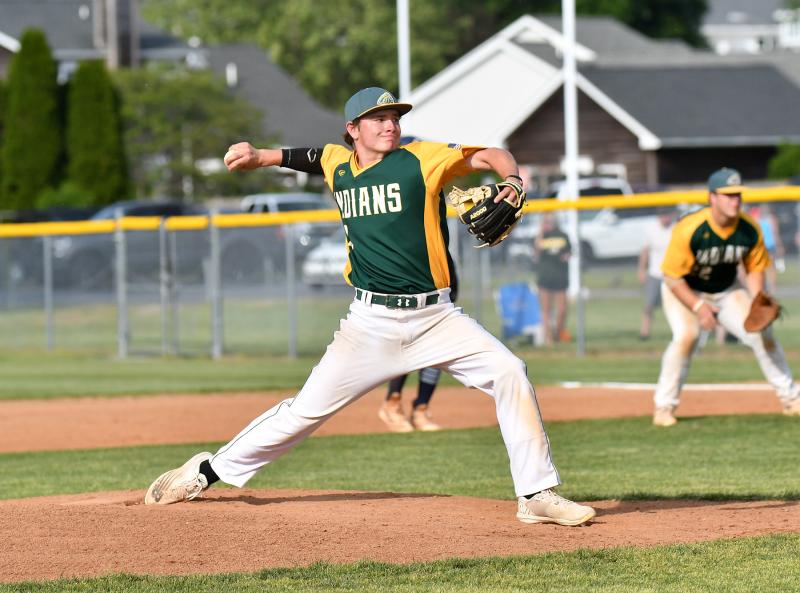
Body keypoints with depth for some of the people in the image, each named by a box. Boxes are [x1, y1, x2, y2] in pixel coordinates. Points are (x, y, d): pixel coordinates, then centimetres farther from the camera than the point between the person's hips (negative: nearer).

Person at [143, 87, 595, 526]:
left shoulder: (421, 160, -3)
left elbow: (490, 156, -3)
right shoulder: (338, 166, 8)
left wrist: (512, 181, -23)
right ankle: (210, 471, 16)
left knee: (510, 374, -18)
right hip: (371, 322, 2)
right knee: (308, 409, 1)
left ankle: (537, 495, -10)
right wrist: (260, 157, 19)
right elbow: (309, 156, 32)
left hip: (435, 317, -2)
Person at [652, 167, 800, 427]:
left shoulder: (750, 230, -18)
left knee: (762, 333, -5)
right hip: (683, 291, -4)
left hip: (727, 291, 4)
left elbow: (754, 269, -1)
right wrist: (698, 306, -30)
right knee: (686, 335, -27)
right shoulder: (688, 230, -32)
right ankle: (664, 407, -14)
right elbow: (672, 277, -24)